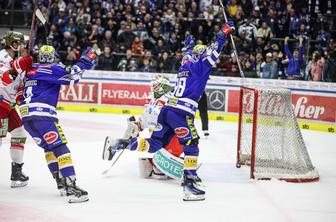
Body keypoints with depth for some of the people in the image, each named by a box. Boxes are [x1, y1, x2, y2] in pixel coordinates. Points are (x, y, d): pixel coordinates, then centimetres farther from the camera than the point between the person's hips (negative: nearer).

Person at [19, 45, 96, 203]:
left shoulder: (30, 69, 20)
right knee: (60, 147, -11)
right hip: (42, 114, -8)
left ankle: (61, 183, 20)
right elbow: (71, 76, -12)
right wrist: (84, 62, -1)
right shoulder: (53, 68, -1)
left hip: (26, 116, 8)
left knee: (49, 147, 22)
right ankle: (71, 187, -24)